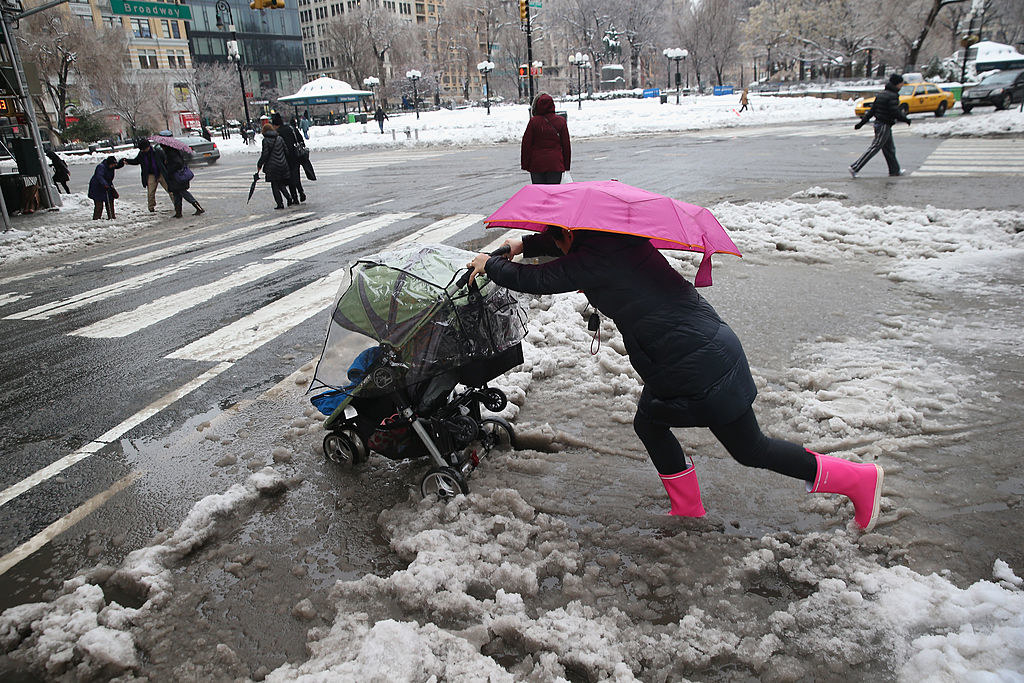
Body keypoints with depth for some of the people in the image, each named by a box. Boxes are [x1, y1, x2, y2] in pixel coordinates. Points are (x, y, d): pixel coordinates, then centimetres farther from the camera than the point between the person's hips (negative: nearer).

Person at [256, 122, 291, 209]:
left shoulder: (266, 140, -8)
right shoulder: (279, 138, 6)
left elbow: (265, 155, -11)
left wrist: (259, 165, 1)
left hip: (272, 166, -5)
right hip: (283, 165, 5)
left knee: (275, 186, 4)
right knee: (281, 184, 17)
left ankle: (280, 204, 0)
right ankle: (288, 198, -2)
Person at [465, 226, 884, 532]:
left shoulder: (594, 259, -19)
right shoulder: (615, 238, 9)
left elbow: (538, 280, -15)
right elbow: (572, 245, 28)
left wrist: (491, 265, 2)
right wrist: (524, 245, 27)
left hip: (701, 364, -10)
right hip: (700, 345, 10)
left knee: (750, 450, 5)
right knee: (649, 423, 19)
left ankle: (859, 478, 19)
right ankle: (688, 508, 33)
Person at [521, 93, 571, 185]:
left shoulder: (533, 121, -5)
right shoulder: (561, 121, 1)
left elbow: (526, 144, -2)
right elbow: (566, 145, 5)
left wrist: (525, 165, 6)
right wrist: (566, 166, 12)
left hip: (536, 165, -1)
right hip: (556, 164, 1)